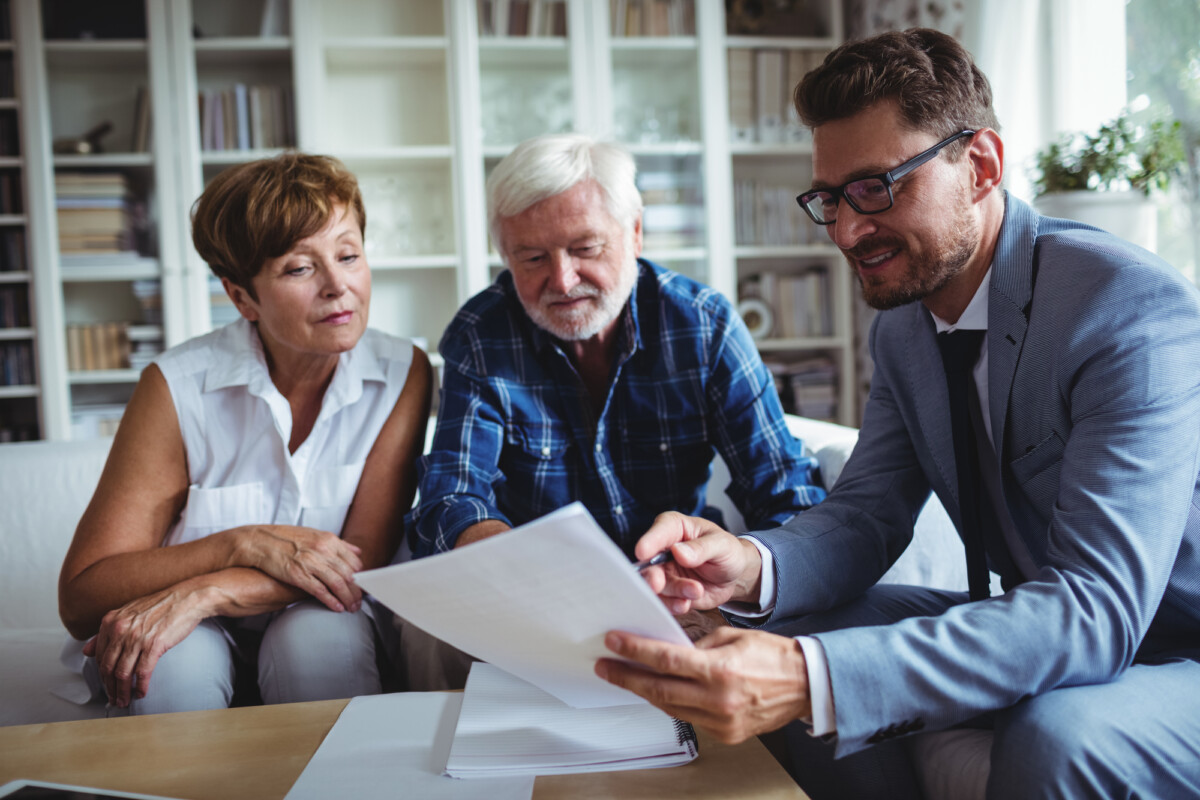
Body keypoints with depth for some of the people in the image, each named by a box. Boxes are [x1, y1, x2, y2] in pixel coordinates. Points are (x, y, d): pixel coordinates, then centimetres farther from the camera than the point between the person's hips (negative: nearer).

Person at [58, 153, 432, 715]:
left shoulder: (402, 374, -10)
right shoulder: (179, 386, -15)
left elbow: (363, 559, -14)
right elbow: (80, 598, -14)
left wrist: (203, 594, -27)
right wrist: (245, 544, -27)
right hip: (203, 639, -1)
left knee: (321, 636, -32)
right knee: (175, 663, -33)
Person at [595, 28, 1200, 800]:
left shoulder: (1136, 311, -25)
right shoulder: (902, 326, 0)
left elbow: (1097, 605, -33)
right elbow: (866, 512, -1)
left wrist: (811, 681, -45)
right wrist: (755, 566, -25)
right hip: (1046, 633, 6)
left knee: (1054, 735, -35)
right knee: (803, 631, -11)